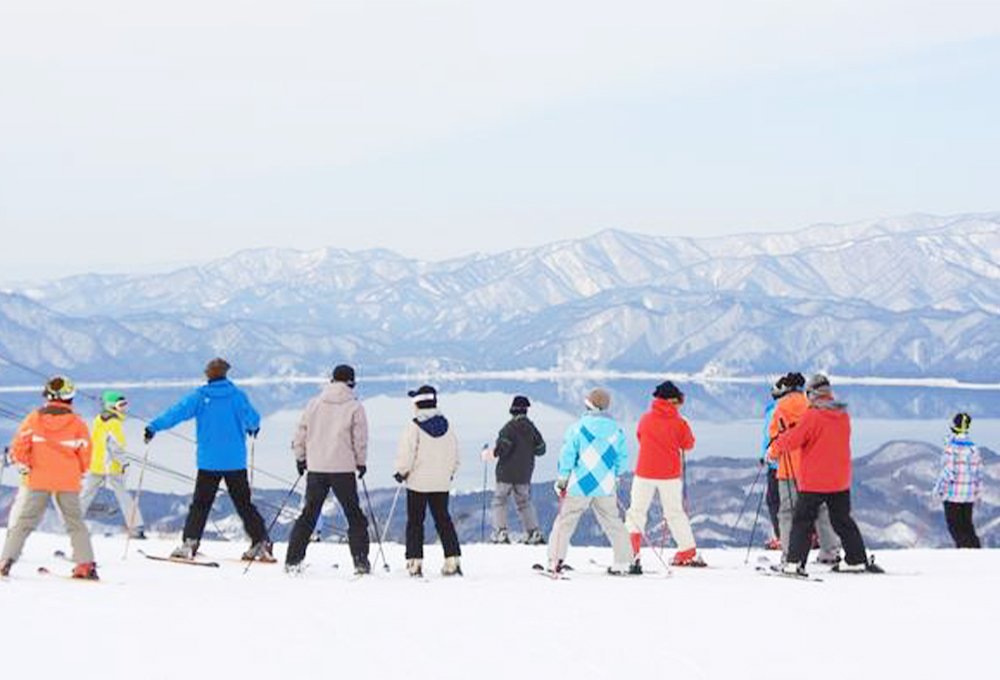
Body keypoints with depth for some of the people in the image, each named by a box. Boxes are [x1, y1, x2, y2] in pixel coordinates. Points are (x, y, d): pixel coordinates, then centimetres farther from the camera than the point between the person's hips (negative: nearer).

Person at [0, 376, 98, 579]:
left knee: (23, 521, 7)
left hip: (37, 480, 0)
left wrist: (26, 464, 17)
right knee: (75, 522, 10)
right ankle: (86, 564, 0)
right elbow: (85, 457, 0)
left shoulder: (34, 419, -3)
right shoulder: (78, 424, -2)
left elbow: (19, 449, -3)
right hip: (68, 482, 0)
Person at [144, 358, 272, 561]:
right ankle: (261, 542, 2)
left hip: (209, 462, -1)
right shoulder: (237, 395, -3)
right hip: (236, 462, 1)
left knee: (200, 503, 6)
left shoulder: (200, 397, -4)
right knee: (244, 504, 7)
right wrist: (254, 428, 25)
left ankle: (189, 543, -4)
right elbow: (252, 419, 2)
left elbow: (177, 412, -8)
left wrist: (154, 427, -3)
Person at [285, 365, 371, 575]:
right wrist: (361, 462, 10)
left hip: (316, 468, 3)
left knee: (309, 514, 11)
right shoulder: (355, 407, -4)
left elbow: (301, 433, 8)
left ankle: (293, 560, 7)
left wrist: (300, 457, 20)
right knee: (354, 516, 6)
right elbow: (360, 439, -3)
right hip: (343, 470, -3)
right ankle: (361, 561, 1)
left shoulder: (314, 404, 5)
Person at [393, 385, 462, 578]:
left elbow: (406, 454, -13)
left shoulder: (414, 426, -11)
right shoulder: (446, 425, 5)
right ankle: (453, 560, 4)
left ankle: (415, 562, -1)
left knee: (415, 522, 3)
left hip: (418, 482, -4)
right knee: (443, 520, 10)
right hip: (441, 483, 4)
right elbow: (454, 454, 11)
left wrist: (401, 472, 3)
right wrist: (450, 473, 24)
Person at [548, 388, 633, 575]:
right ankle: (623, 561, 11)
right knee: (613, 523, 12)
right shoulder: (616, 429, 3)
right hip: (605, 488, 3)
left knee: (565, 521, 3)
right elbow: (623, 458, 9)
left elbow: (567, 454, -6)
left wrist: (562, 479, 3)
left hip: (580, 484, -3)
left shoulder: (579, 427, -7)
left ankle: (555, 560, 0)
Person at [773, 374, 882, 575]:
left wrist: (777, 445, 6)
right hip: (840, 481, 6)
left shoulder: (812, 416, -16)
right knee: (843, 521, 17)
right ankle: (858, 560, 19)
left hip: (813, 482, -6)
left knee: (802, 521, 0)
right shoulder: (843, 415, 4)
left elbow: (792, 440, -14)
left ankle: (795, 562, -7)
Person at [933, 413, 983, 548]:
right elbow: (978, 473, 7)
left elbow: (947, 472, -18)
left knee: (955, 526, 1)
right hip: (969, 494, 6)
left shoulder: (951, 448, -16)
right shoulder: (973, 448, 2)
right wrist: (977, 493, 17)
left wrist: (938, 489, -5)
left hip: (953, 494, -6)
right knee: (967, 525, 15)